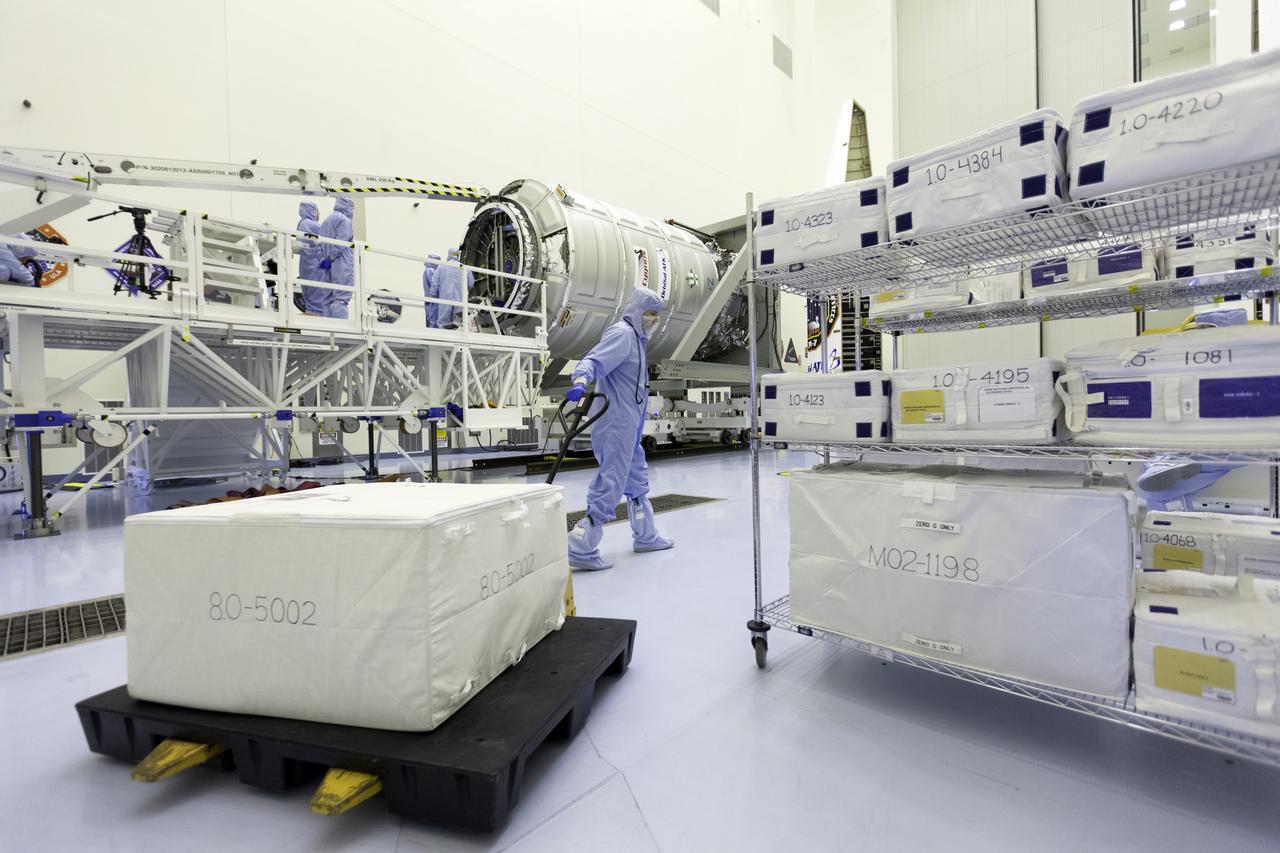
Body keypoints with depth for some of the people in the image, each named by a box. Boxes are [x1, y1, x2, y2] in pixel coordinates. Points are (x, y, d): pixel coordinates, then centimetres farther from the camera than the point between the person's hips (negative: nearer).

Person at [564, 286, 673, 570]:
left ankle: (645, 536, 37)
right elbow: (595, 361, -28)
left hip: (628, 425, 11)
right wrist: (581, 380, -48)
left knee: (637, 480, 21)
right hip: (617, 425, -11)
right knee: (610, 486, -10)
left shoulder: (636, 338, 19)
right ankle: (580, 549, -4)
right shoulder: (622, 333, -12)